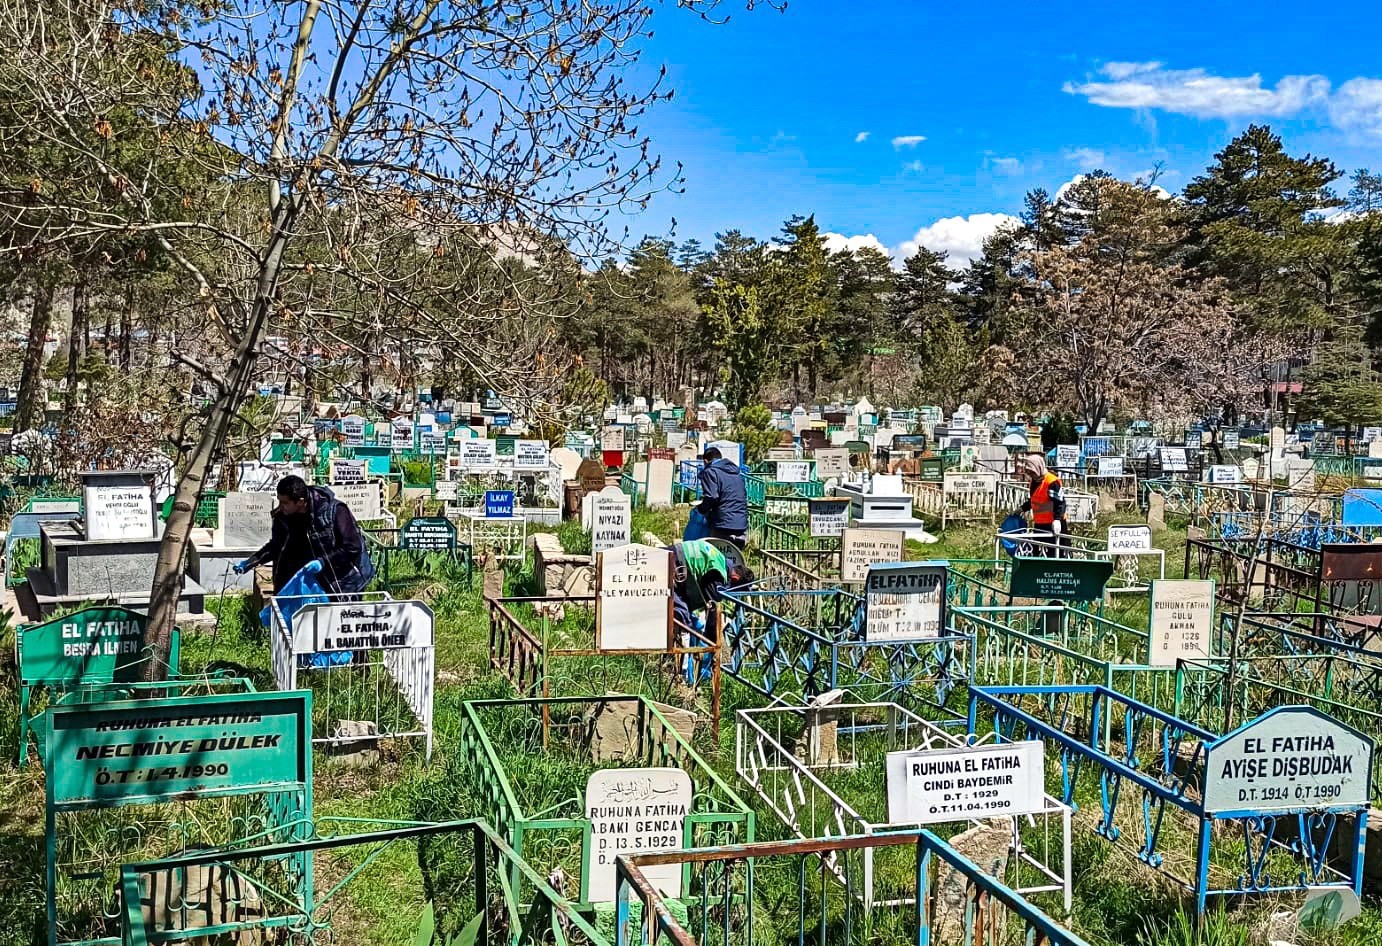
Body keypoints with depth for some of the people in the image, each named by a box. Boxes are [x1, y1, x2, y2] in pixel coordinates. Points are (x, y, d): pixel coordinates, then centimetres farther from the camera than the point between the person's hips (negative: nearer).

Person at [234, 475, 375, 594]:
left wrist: (323, 562, -30)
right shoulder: (282, 516, -9)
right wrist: (250, 562, -1)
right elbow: (276, 546, 9)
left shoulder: (334, 510, -25)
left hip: (344, 580, -5)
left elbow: (354, 547, -22)